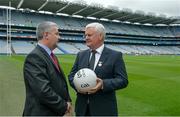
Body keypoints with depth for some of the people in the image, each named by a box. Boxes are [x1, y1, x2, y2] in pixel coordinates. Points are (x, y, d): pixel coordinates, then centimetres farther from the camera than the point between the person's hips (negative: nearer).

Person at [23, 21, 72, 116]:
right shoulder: (34, 57, -20)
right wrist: (63, 106, -16)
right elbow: (43, 90, -27)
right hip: (42, 112, -8)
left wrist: (67, 101, 0)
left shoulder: (50, 56, 8)